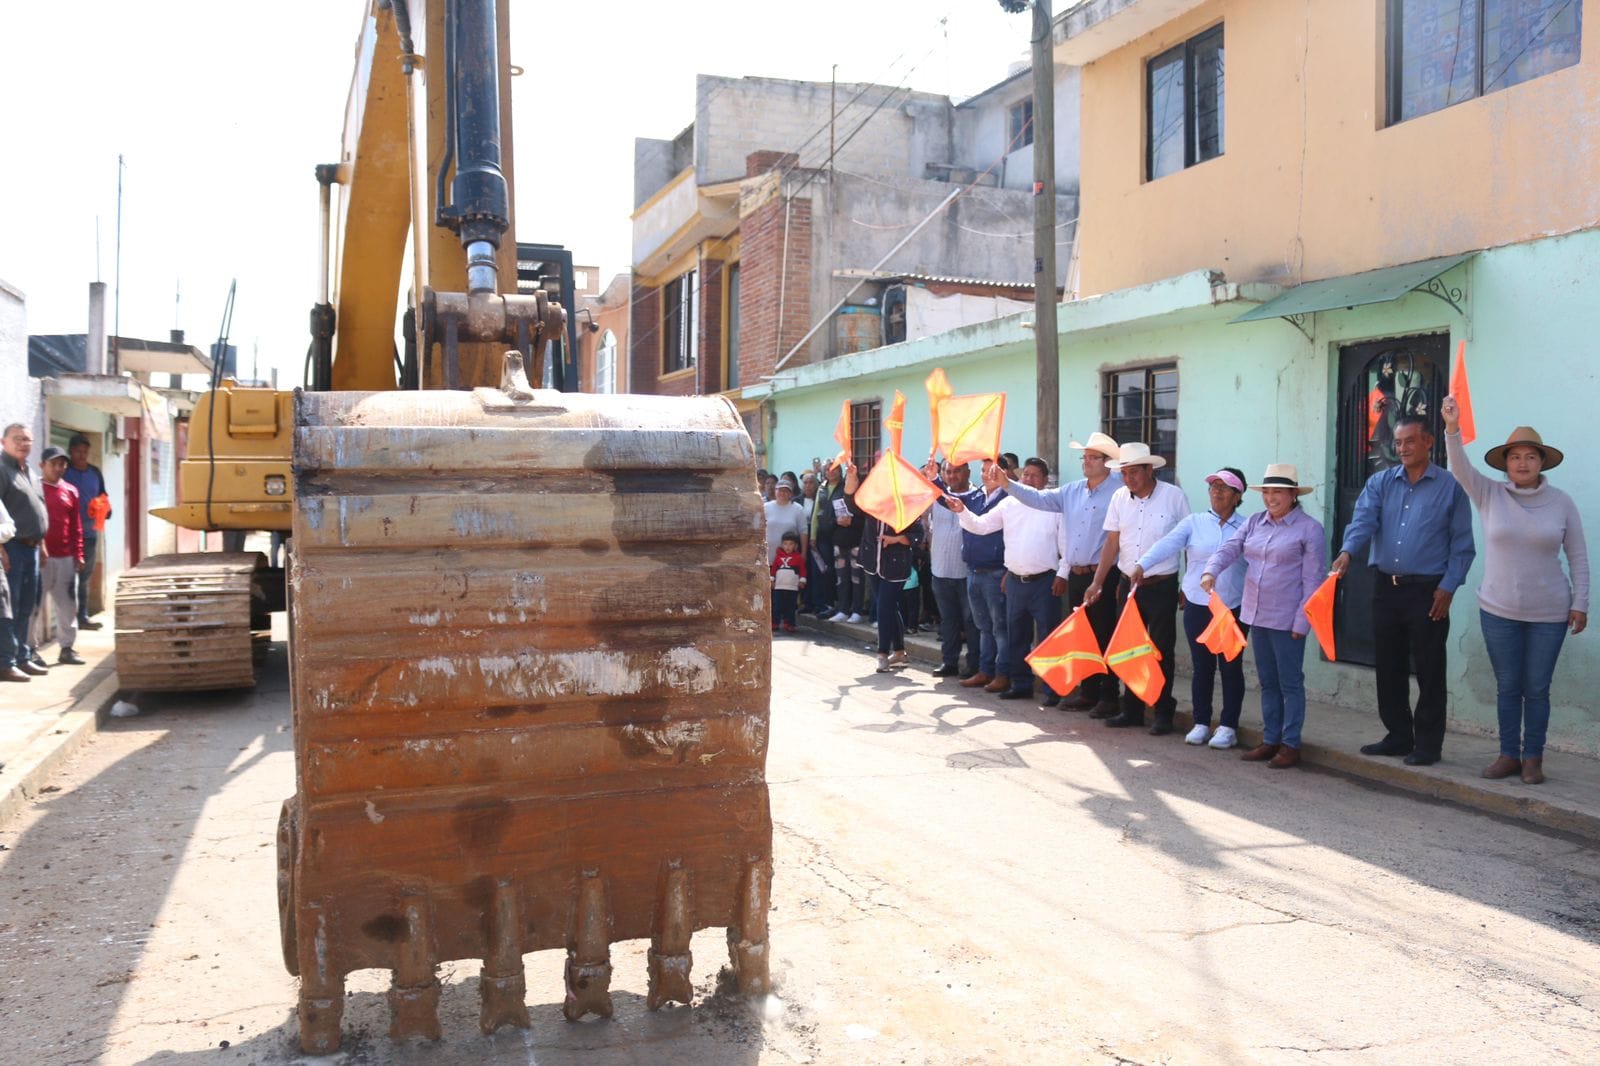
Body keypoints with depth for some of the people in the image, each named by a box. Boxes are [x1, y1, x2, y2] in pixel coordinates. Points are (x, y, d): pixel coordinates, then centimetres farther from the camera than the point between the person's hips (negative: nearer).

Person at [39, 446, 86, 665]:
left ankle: (66, 648, 15)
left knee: (67, 604, 8)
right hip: (40, 556, -5)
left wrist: (78, 554, 9)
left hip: (66, 558, 5)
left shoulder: (70, 491, 11)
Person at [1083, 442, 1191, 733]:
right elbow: (1112, 543, 7)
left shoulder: (1173, 496, -8)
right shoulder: (1119, 498, 3)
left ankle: (1163, 714, 14)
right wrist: (1097, 583, 3)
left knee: (1161, 651, 3)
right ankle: (1132, 710, 22)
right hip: (1127, 585, 4)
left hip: (1161, 586, -4)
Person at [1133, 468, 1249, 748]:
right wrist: (1142, 564, -30)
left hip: (1234, 609, -1)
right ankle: (1201, 724, 19)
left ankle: (1228, 727, 16)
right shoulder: (1194, 523, 2)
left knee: (1230, 668, 5)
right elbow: (1168, 544, -13)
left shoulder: (1247, 528, 2)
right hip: (1197, 607, 1)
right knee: (1202, 667, 8)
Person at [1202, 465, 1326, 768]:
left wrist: (1302, 621, -13)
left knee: (1290, 683, 3)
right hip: (1256, 616, 6)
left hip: (1287, 619, -6)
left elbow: (1313, 579, -9)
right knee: (1267, 682, 13)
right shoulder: (1254, 522, 9)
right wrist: (1211, 571, -19)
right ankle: (1270, 740, 22)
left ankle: (1290, 744, 11)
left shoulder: (1309, 528, -7)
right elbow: (1230, 548, 2)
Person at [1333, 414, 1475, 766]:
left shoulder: (1450, 486, -1)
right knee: (1389, 668, 11)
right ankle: (1398, 736, 23)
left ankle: (1428, 744, 10)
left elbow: (1462, 544, -1)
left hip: (1428, 592, -4)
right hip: (1386, 588, 4)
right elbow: (1363, 519, -8)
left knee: (1429, 671, 1)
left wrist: (1448, 588, -10)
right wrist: (1347, 551, -27)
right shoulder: (1380, 483, 8)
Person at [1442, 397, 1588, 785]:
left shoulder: (1561, 502, -3)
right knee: (1507, 686, 9)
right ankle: (1508, 755, 19)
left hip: (1548, 613, -1)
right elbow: (1461, 468, -19)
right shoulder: (1490, 495, -2)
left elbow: (1578, 556, 1)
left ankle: (1533, 758, 16)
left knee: (1537, 688, 5)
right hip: (1498, 610, 1)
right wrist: (1453, 428, -35)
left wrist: (1580, 603, -2)